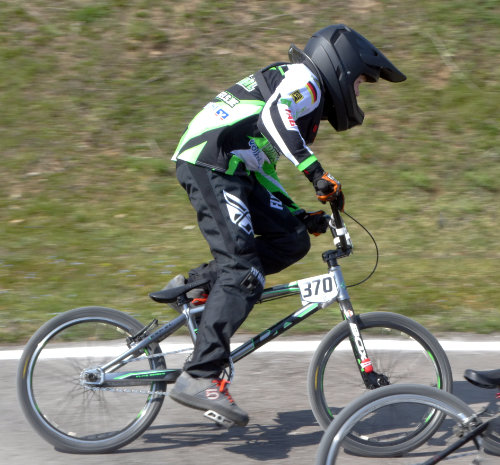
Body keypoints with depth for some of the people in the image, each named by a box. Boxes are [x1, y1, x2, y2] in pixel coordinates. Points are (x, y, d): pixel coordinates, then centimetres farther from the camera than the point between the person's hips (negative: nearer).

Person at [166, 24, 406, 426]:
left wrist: (298, 215, 20)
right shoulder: (304, 79, -2)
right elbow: (274, 116, -25)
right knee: (243, 275, -16)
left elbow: (261, 167, 28)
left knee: (292, 239, 3)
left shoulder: (308, 101, 28)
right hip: (210, 164, -10)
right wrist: (317, 172, -31)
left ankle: (195, 284, 7)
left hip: (231, 171, 10)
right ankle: (199, 378, -21)